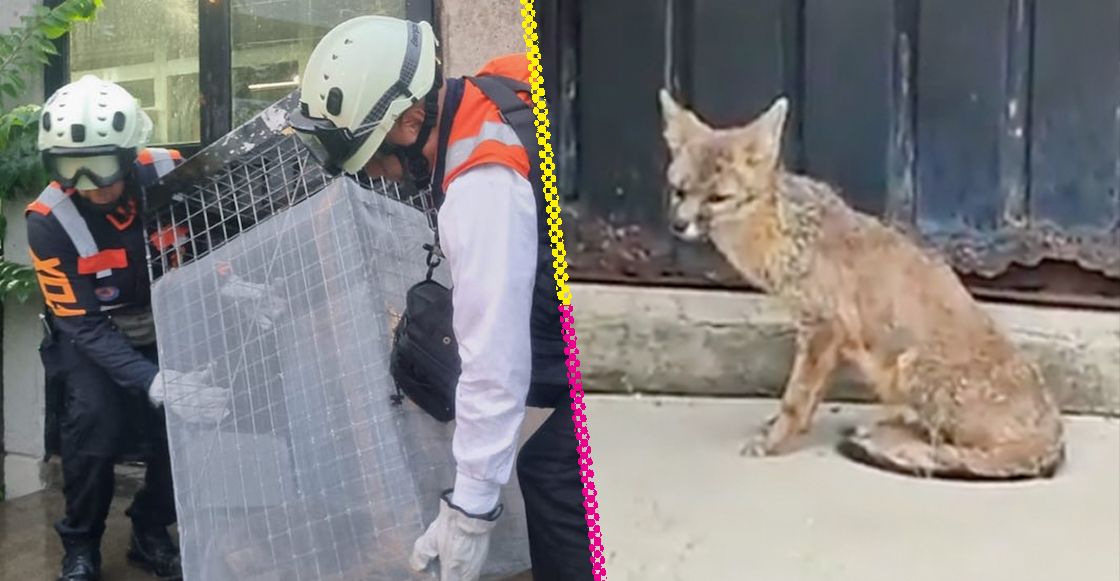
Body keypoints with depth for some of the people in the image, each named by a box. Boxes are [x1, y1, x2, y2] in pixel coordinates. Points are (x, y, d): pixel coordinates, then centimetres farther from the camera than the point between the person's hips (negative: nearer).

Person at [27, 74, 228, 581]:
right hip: (92, 336, -2)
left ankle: (151, 533, 10)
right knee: (95, 416, -25)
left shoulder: (172, 176, -20)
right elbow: (83, 325, -24)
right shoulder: (49, 220, -24)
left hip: (170, 328, 2)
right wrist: (152, 381, -37)